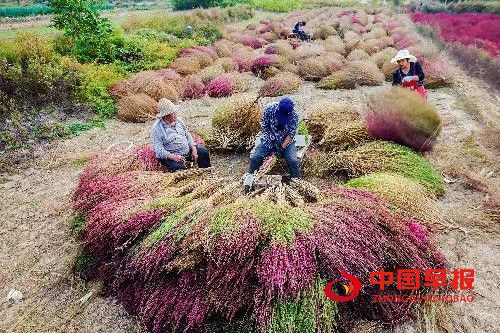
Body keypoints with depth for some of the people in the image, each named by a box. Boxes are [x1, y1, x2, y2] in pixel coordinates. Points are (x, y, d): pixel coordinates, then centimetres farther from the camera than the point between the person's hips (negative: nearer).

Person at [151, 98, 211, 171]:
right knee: (179, 167, -35)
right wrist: (174, 157, -32)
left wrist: (194, 149, -3)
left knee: (203, 151, 0)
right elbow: (159, 150, -19)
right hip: (170, 156, -7)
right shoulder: (156, 128, -14)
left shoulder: (178, 120, 6)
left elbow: (188, 135, 13)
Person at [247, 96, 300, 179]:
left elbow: (291, 134, -14)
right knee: (254, 158, -13)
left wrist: (283, 147, -21)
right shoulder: (269, 108, -20)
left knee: (293, 161, -23)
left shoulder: (294, 115, -20)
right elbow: (263, 125, -9)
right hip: (269, 139, 1)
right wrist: (270, 139, -14)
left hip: (286, 141, -1)